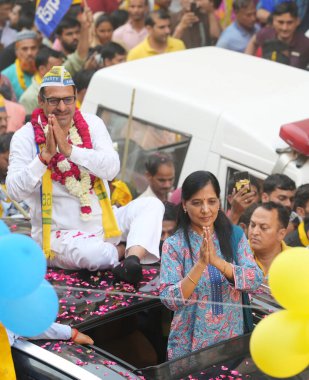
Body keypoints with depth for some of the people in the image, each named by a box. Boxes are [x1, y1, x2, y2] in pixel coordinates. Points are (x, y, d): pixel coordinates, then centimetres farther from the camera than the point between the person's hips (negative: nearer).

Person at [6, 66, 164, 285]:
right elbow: (15, 191, -16)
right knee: (89, 253, -36)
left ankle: (132, 259, -35)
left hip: (103, 224, 5)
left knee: (152, 205, -15)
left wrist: (70, 150, -25)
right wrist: (46, 155, -26)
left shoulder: (91, 124, 2)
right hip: (59, 234, -4)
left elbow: (112, 168, -14)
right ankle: (129, 249, -7)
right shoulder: (26, 137, -6)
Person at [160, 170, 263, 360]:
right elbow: (169, 300, -15)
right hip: (189, 344, -2)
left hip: (232, 339, 2)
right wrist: (200, 264, -27)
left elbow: (256, 280, -12)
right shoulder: (174, 244, -7)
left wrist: (217, 261, -25)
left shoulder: (235, 235, 0)